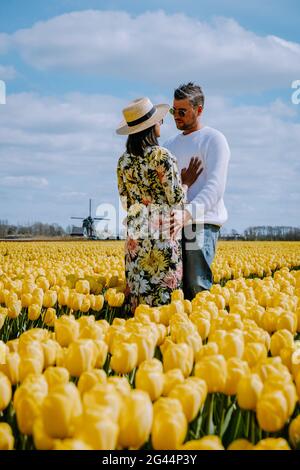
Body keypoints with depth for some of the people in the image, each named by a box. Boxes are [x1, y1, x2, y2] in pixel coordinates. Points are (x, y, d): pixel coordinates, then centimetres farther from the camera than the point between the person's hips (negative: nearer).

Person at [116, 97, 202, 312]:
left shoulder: (124, 161, 7)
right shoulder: (162, 156, -10)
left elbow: (125, 202, 12)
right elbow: (175, 199, -11)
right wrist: (186, 183, 6)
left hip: (136, 236, 6)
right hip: (163, 235, -6)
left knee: (139, 294, 9)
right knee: (165, 297, 0)